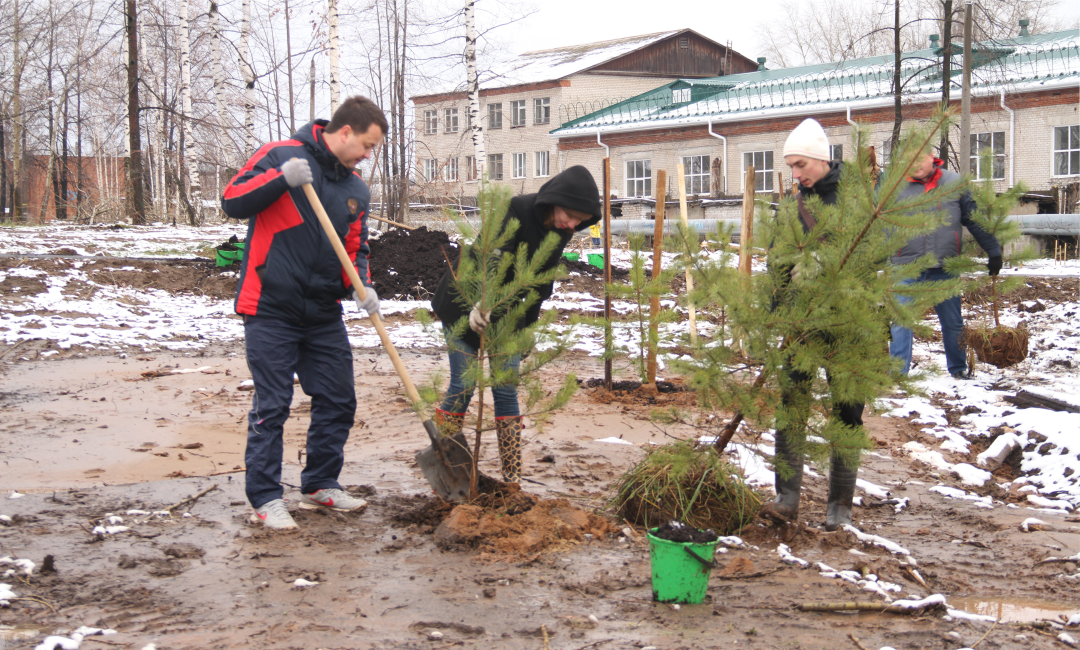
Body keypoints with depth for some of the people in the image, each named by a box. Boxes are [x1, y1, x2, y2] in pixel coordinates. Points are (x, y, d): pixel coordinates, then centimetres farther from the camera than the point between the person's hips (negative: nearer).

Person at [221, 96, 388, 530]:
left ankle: (320, 485, 26)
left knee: (338, 401, 9)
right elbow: (232, 202, -11)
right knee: (271, 406, -2)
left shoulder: (356, 189, 12)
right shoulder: (280, 156, -5)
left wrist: (361, 286, -3)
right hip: (272, 310, -6)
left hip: (324, 315, 7)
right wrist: (282, 178, -25)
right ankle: (265, 498, 8)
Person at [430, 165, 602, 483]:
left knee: (506, 391, 3)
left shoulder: (560, 233, -3)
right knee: (462, 387, -5)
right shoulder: (514, 212, -25)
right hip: (465, 307, -5)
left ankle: (513, 478, 7)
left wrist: (527, 328, 7)